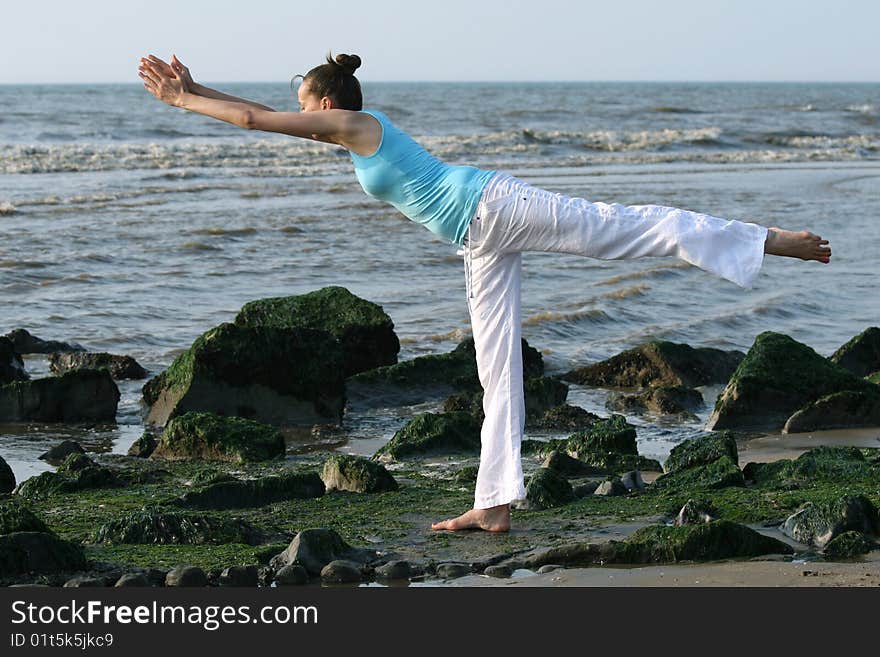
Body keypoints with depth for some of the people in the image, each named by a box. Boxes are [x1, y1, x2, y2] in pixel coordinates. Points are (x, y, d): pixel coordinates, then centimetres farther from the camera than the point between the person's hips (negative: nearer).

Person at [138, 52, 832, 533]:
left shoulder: (357, 124, -7)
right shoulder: (350, 134, 20)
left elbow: (255, 119, -11)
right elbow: (258, 113, 29)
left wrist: (179, 98, -3)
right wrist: (189, 90, 24)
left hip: (496, 205, -9)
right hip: (481, 243, 9)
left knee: (628, 225, -16)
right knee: (497, 370, 6)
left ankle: (773, 239, -16)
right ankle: (495, 504, 6)